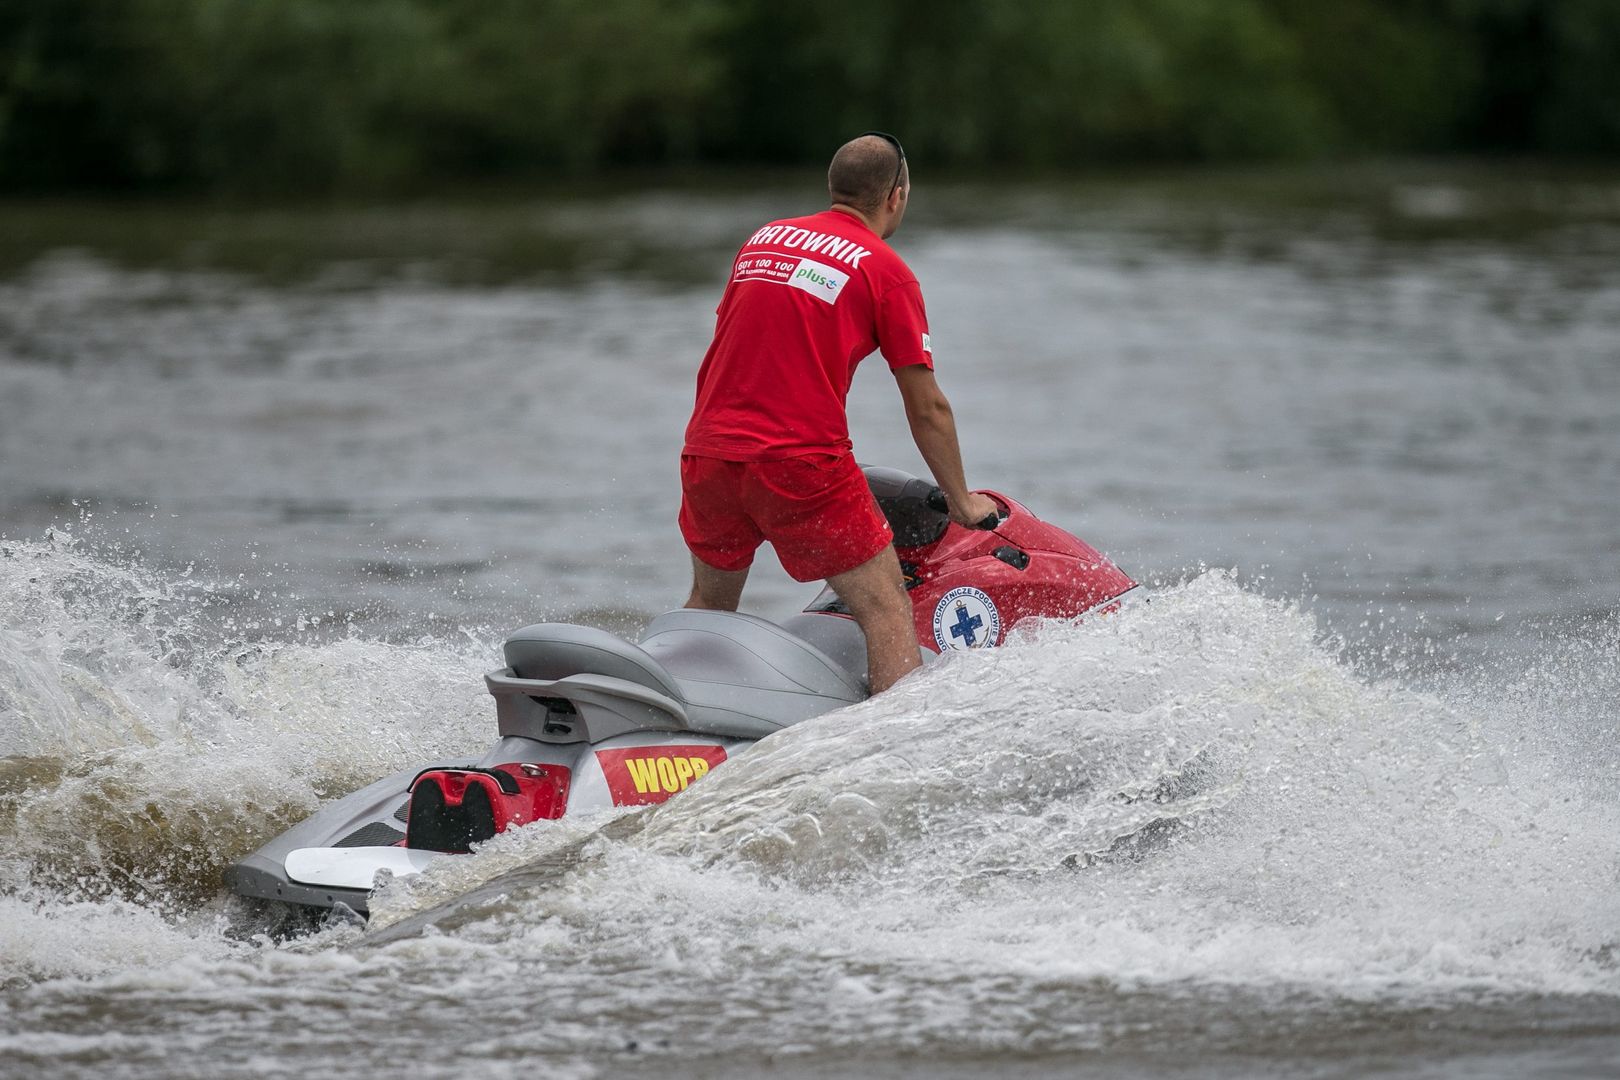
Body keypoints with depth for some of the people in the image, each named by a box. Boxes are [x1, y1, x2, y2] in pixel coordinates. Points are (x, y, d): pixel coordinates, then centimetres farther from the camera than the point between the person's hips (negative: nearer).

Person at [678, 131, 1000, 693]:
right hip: (800, 462, -6)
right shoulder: (887, 272, 0)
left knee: (709, 605, 26)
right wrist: (962, 501, 14)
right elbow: (927, 408, 2)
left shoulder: (763, 239, 16)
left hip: (706, 454, 6)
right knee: (886, 609, -2)